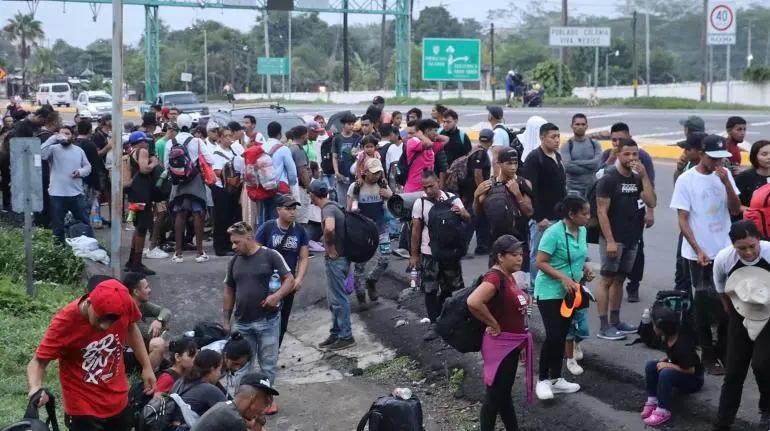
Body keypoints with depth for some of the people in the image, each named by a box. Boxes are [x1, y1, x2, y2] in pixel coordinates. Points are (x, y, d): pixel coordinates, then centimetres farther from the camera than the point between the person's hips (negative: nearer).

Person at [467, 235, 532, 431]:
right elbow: (473, 302, -38)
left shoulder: (509, 277, 8)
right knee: (495, 395, 0)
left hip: (511, 344, 10)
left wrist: (520, 343, 20)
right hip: (500, 344, -10)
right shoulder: (494, 277, -22)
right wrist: (493, 324, -24)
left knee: (504, 392, 19)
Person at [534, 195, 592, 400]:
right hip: (550, 292, -7)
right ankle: (542, 380, 4)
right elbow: (541, 263, -20)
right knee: (553, 336, -11)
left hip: (570, 293, 8)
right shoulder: (554, 233, -21)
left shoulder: (582, 231, 3)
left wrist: (585, 268, 0)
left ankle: (556, 379, 24)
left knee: (562, 336, 13)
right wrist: (563, 278, -28)